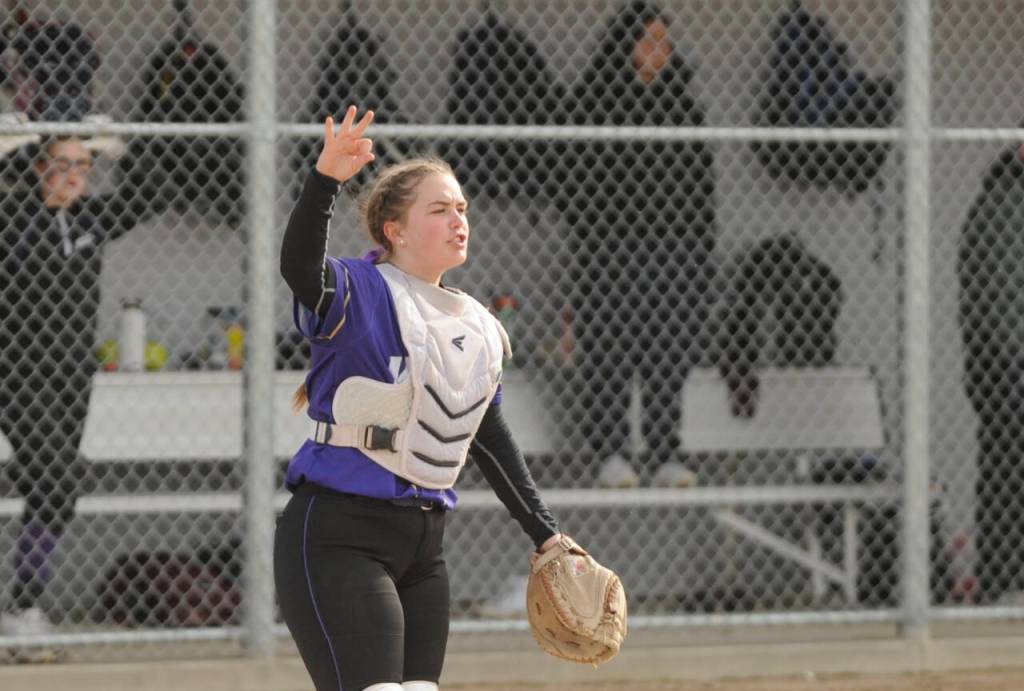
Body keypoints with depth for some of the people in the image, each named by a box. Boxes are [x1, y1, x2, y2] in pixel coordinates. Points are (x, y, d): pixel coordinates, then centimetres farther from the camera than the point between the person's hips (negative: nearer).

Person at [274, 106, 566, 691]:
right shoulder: (358, 293, -8)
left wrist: (545, 533, 21)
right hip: (338, 537, -8)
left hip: (424, 544, 8)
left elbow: (493, 442, 22)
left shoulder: (479, 328, 14)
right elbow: (300, 266, -31)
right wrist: (326, 178, -46)